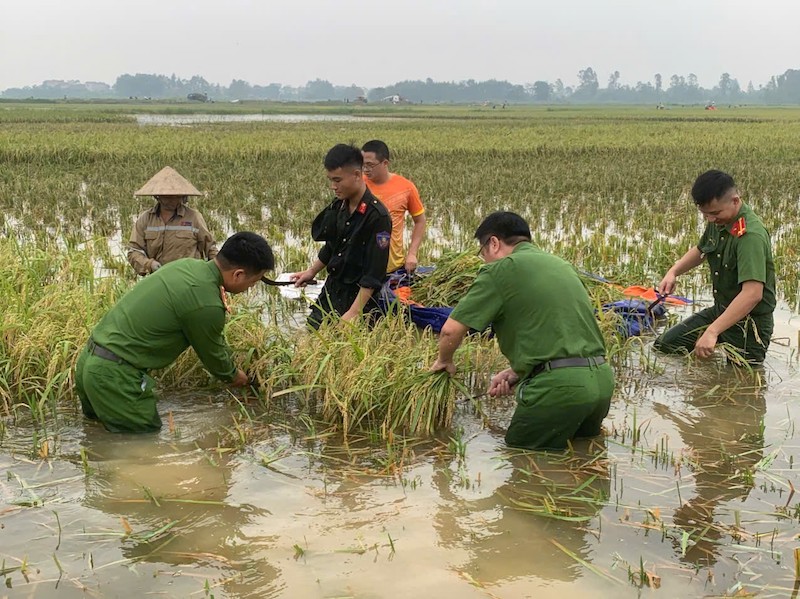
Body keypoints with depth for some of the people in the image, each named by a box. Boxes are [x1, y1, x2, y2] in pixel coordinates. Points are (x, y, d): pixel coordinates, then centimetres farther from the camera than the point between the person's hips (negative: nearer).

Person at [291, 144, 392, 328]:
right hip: (331, 291, 8)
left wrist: (354, 312, -23)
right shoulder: (337, 207, 2)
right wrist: (312, 271, 19)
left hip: (360, 297, -7)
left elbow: (374, 273, -22)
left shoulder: (377, 216, -21)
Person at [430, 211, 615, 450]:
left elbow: (452, 330, -5)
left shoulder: (500, 270, -3)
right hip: (602, 378, 8)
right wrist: (515, 373, 21)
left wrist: (444, 360, 16)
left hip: (560, 386, -8)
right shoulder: (560, 264, 20)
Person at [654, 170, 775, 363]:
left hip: (748, 322, -8)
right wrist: (673, 272, 2)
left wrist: (712, 332, -41)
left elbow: (753, 293, -38)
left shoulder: (751, 236, -29)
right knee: (664, 345, 7)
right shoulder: (718, 222, -1)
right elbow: (700, 250, 22)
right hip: (720, 311, 9)